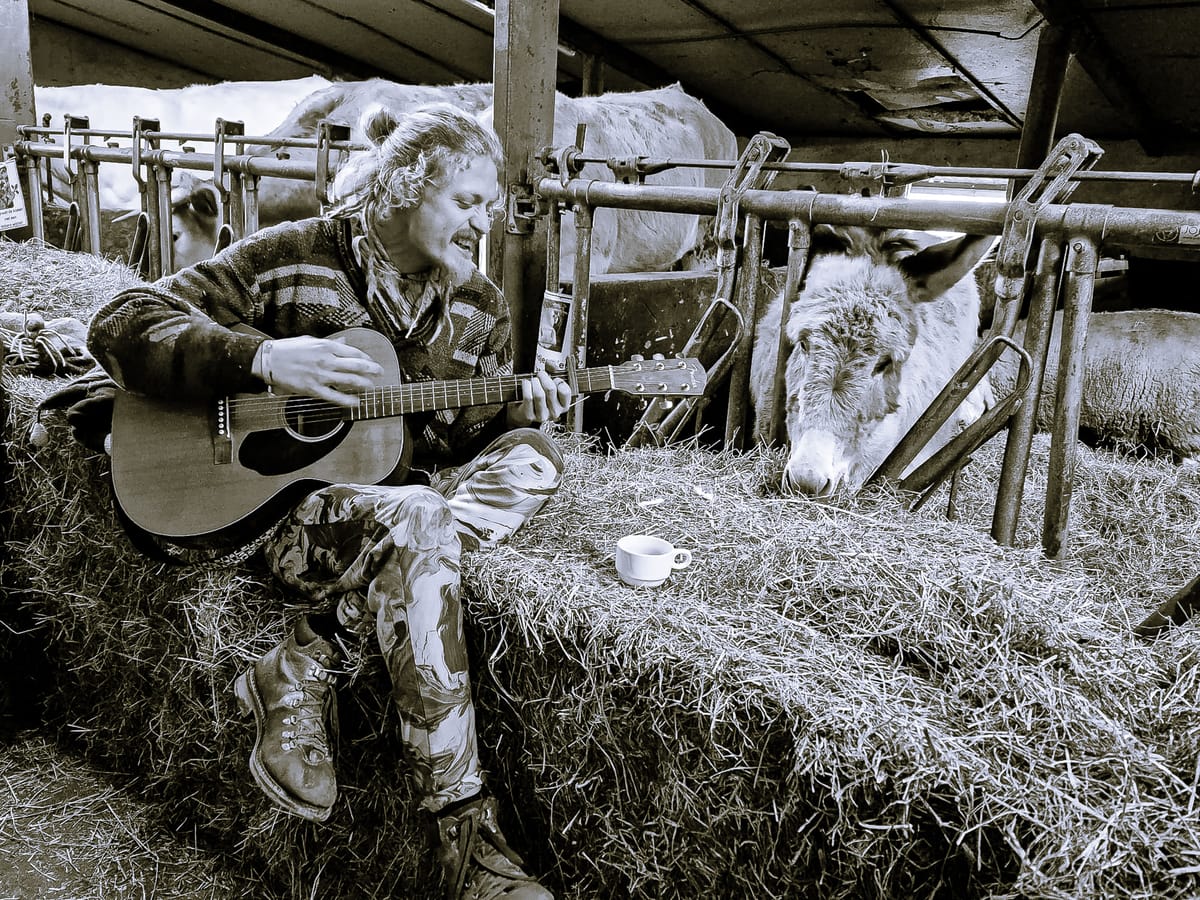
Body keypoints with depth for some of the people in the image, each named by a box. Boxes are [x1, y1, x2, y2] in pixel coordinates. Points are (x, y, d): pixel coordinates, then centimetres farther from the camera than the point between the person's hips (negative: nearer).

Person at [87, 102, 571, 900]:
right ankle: (464, 828, -29)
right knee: (418, 521, -37)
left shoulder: (480, 308, 9)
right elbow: (120, 327, -9)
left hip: (407, 501, 5)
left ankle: (302, 665, -23)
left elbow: (466, 443, 11)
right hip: (283, 501, -5)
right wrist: (263, 358, -24)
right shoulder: (291, 259, -4)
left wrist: (516, 415, -12)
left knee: (537, 462, -24)